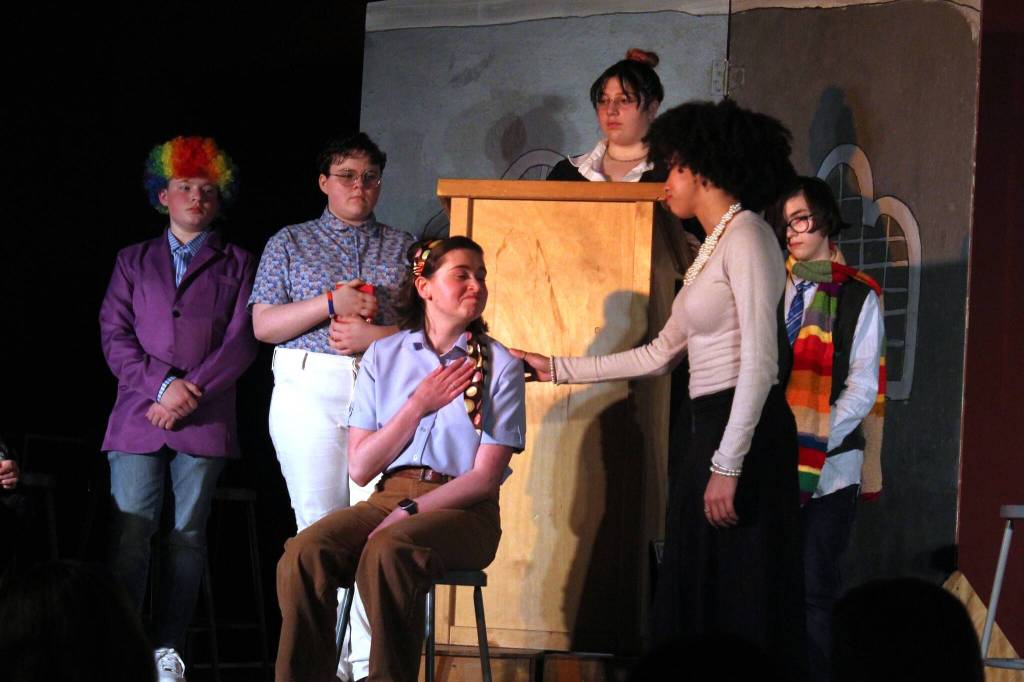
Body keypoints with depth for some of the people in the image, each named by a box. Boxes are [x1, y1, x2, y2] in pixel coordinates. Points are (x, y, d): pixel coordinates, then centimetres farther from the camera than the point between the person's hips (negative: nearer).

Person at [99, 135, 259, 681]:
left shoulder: (236, 264, 13)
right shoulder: (134, 261, 17)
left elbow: (242, 341, 2)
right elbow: (114, 334, 7)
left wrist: (189, 392, -9)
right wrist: (163, 384, -8)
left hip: (205, 419, 0)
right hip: (138, 414, 0)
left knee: (187, 535, -2)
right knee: (128, 533, -9)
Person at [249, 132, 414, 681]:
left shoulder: (403, 247, 15)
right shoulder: (290, 243, 14)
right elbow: (263, 325, 4)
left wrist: (374, 336, -8)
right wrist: (332, 302, -7)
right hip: (309, 389, 0)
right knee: (321, 527, -5)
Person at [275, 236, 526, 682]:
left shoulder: (498, 365, 3)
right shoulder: (383, 356, 11)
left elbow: (486, 476, -3)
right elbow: (360, 467, 6)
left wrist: (408, 512, -15)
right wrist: (419, 406, -4)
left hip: (463, 511, -3)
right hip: (387, 496, 3)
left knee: (389, 551, -36)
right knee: (305, 552, -28)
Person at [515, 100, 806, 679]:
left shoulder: (745, 235, -9)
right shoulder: (713, 247, 20)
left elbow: (760, 362, -17)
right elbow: (660, 355, 24)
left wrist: (728, 465, -20)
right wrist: (560, 369, 25)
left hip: (746, 435, -10)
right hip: (713, 430, 10)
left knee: (740, 608, -10)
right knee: (696, 604, 7)